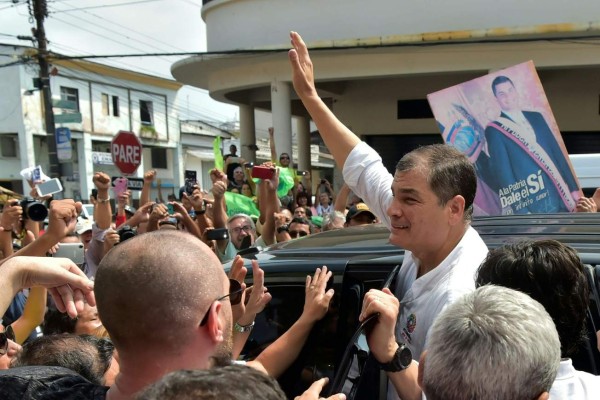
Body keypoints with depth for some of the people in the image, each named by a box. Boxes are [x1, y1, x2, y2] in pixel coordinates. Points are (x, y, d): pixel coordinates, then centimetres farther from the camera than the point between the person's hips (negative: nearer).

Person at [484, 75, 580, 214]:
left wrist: (573, 188, 9)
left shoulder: (536, 117, 13)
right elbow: (503, 172, -9)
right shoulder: (494, 130, -4)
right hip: (531, 205, -5)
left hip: (560, 195, 5)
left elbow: (558, 153, 14)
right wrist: (519, 210, -13)